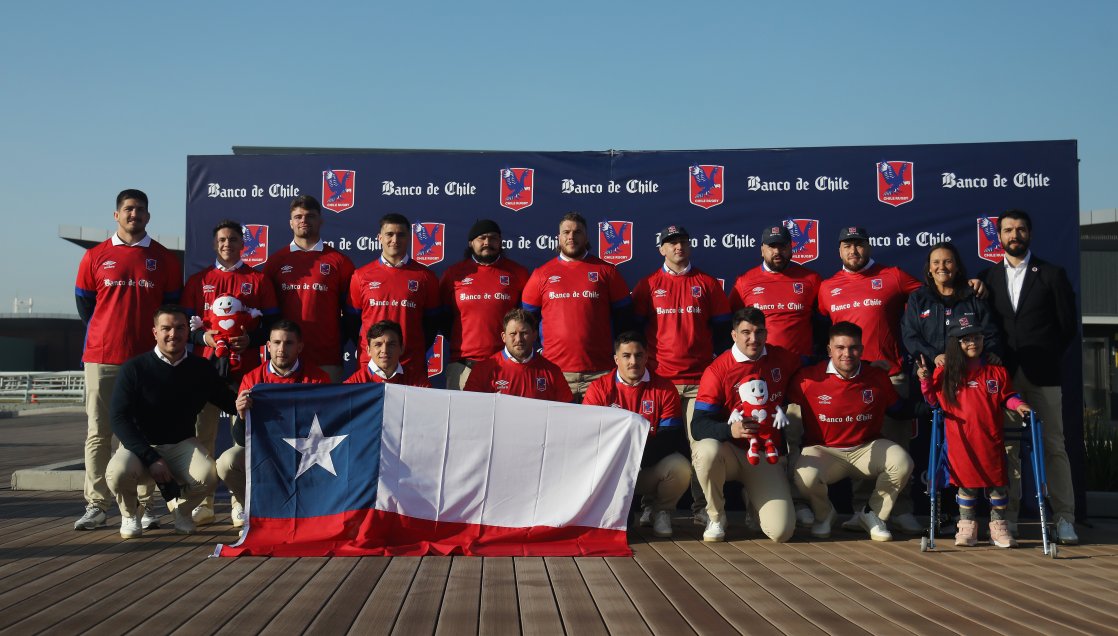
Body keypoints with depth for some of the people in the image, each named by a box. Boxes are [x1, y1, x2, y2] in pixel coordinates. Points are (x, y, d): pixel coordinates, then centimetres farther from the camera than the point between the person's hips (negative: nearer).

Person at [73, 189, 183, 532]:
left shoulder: (164, 259, 7)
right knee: (98, 433, 2)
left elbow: (172, 305, 11)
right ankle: (96, 506, 7)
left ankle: (146, 505, 7)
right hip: (101, 359, 1)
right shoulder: (95, 256, 8)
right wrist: (106, 334, 10)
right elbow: (84, 303, 14)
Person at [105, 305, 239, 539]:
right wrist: (151, 459, -22)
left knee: (208, 476, -30)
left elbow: (229, 403, 3)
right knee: (118, 473, -34)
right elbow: (119, 419, -12)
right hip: (141, 446, -1)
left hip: (182, 445, 1)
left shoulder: (201, 369, 0)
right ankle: (130, 513, 5)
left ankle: (182, 509, 9)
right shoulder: (134, 369, -8)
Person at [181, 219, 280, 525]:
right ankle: (204, 503, 10)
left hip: (245, 367, -1)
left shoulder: (258, 280, 9)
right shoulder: (198, 280, 13)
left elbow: (272, 324, 6)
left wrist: (251, 338, -12)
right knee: (203, 434, 1)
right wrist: (203, 337, -8)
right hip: (207, 365, 2)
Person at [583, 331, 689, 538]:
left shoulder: (664, 388, 0)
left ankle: (661, 510, 4)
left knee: (680, 468, -30)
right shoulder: (599, 388, 1)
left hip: (651, 468, 0)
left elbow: (672, 437, -7)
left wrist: (639, 457, -24)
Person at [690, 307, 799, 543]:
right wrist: (730, 430, -36)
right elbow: (698, 426, -18)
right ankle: (715, 517, -10)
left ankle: (753, 498, 24)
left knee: (781, 531, -14)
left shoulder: (782, 359, 1)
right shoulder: (717, 371, -12)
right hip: (729, 451, -2)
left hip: (765, 455, 2)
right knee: (707, 450, -39)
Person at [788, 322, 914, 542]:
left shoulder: (878, 378, -3)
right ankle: (824, 514, 7)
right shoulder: (809, 378, -12)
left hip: (867, 449, 3)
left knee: (902, 463, -24)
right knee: (805, 477, -33)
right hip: (823, 451, -2)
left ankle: (872, 514, 6)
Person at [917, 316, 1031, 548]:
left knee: (997, 481, 4)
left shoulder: (996, 371, 6)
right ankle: (966, 526, 18)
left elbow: (1006, 397, 13)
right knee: (966, 481, 5)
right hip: (960, 439, -1)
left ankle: (998, 526, 19)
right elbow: (934, 401, 7)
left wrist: (1018, 404, -7)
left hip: (991, 439, 1)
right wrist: (926, 382, -8)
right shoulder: (945, 372, 2)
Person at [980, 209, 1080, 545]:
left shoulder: (1052, 274, 6)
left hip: (1043, 376, -2)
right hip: (1003, 375, 2)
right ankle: (1008, 517, 5)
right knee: (1006, 447, 1)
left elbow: (1069, 325, 6)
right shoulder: (987, 278, 12)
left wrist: (1047, 357, 3)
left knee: (1054, 446, -1)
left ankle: (1064, 519, 4)